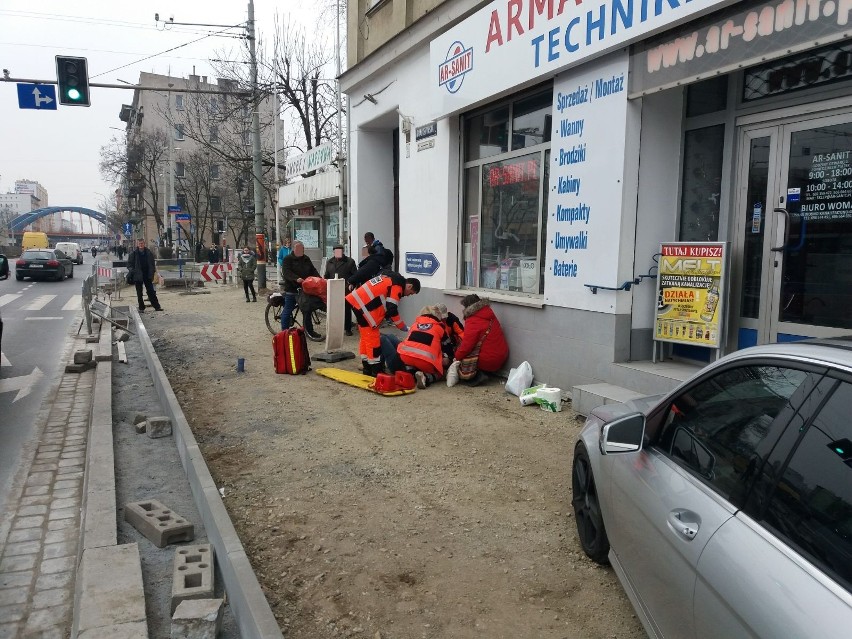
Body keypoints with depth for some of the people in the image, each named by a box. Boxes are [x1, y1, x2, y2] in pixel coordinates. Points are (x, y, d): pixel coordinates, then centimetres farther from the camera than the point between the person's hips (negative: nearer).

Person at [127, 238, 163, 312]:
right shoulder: (133, 253, -3)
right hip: (138, 276, -1)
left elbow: (152, 263, 10)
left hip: (147, 275, 1)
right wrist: (133, 271, -15)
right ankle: (141, 308, 14)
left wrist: (152, 272, 1)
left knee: (151, 292, 5)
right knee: (139, 293, 6)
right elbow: (129, 264, 1)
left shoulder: (149, 252, 3)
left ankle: (157, 306, 8)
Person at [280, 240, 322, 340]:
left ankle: (309, 331, 20)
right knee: (288, 309, 0)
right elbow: (286, 272, -19)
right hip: (291, 288, -6)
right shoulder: (288, 259, -6)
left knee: (307, 310, 11)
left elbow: (313, 270, 10)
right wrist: (296, 278, -36)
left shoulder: (306, 259, 14)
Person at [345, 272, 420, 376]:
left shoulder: (391, 279, 20)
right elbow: (392, 310, -14)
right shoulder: (397, 285, -9)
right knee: (373, 339, -3)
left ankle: (367, 368, 25)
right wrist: (405, 328, -5)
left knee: (366, 337, 17)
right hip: (363, 305, -10)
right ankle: (376, 371, 2)